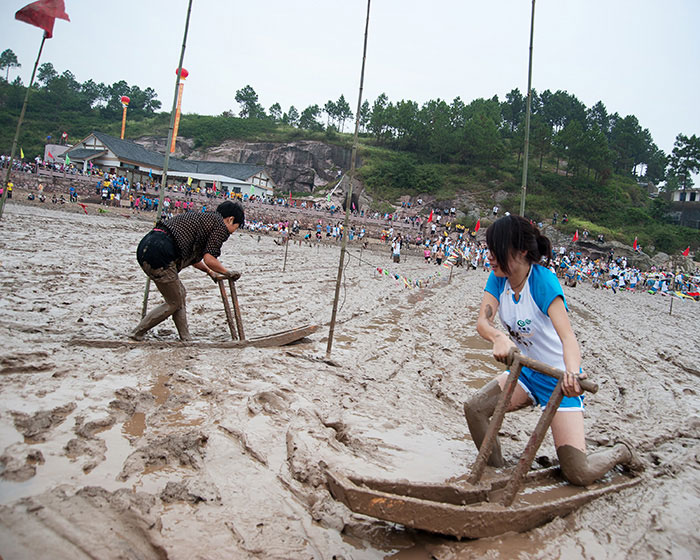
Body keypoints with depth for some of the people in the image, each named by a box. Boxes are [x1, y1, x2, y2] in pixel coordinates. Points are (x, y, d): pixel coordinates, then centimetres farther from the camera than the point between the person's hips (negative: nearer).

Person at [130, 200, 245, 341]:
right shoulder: (220, 225, 0)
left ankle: (186, 339, 24)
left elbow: (191, 255, 30)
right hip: (159, 252, -10)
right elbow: (209, 259, -10)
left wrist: (210, 271, 38)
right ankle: (137, 334, 14)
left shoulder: (203, 218, 26)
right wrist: (228, 273, 5)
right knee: (174, 302, 7)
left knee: (180, 294, 19)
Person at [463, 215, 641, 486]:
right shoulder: (498, 278, -8)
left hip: (559, 377, -5)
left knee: (579, 474, -7)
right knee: (474, 408, -14)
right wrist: (498, 337, -41)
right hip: (525, 371, 6)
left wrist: (572, 373, -55)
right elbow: (483, 321, -18)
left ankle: (621, 452, 27)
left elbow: (567, 336, -36)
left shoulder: (543, 281, -25)